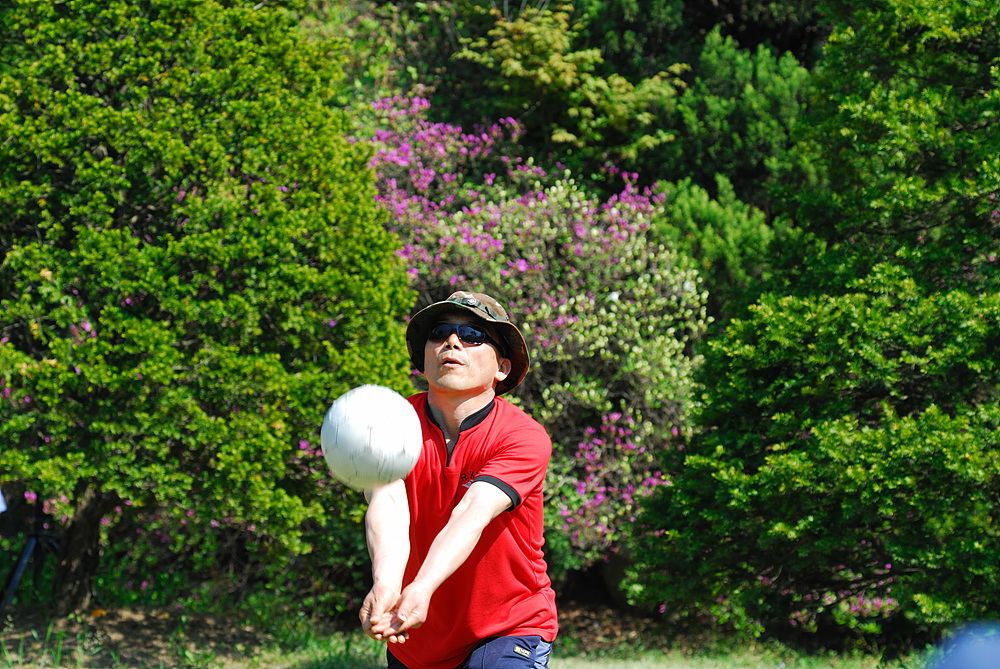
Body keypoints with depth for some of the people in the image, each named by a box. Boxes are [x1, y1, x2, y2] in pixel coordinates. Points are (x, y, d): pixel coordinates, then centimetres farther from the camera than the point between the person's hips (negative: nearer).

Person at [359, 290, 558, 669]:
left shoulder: (525, 437, -15)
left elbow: (471, 515, -30)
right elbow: (386, 503, -26)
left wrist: (421, 589, -46)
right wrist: (385, 584, -45)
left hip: (510, 634, -3)